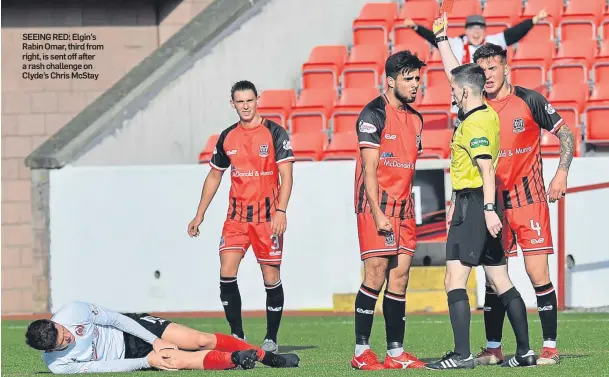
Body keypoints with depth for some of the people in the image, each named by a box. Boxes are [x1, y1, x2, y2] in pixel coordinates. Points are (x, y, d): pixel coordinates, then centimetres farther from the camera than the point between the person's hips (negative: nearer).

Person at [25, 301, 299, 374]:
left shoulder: (72, 312, -23)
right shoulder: (58, 364, -24)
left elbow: (114, 318, -11)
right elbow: (105, 367, -22)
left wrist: (154, 340, -12)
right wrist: (147, 361, -24)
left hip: (132, 329, 1)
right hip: (127, 359, -1)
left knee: (202, 340, -9)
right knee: (176, 361, -25)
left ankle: (265, 356, 7)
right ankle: (234, 360, -4)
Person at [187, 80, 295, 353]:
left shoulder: (274, 133, -4)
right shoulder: (227, 137, 9)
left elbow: (286, 174, -9)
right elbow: (214, 176, 19)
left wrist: (281, 211, -19)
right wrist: (199, 215, 17)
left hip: (268, 215, -4)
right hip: (237, 215, 4)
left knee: (271, 277, -1)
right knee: (227, 272, -9)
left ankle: (271, 339, 11)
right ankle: (237, 336, 1)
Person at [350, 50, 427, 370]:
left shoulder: (415, 119, 15)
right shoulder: (374, 114, -8)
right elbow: (369, 170, -13)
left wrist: (408, 210, 15)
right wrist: (378, 214, -18)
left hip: (403, 210, 7)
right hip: (376, 208, -7)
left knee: (399, 277, 4)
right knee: (376, 275, -10)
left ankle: (396, 353, 6)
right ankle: (361, 352, -5)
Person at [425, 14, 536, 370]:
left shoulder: (475, 123, -14)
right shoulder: (486, 113, 12)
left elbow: (486, 168, -23)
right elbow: (457, 75, 27)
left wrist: (488, 209, -29)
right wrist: (442, 39, 32)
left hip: (473, 204, -10)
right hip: (482, 204, 10)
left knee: (455, 280, -11)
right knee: (502, 281, 11)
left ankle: (462, 354, -17)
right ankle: (525, 351, 11)